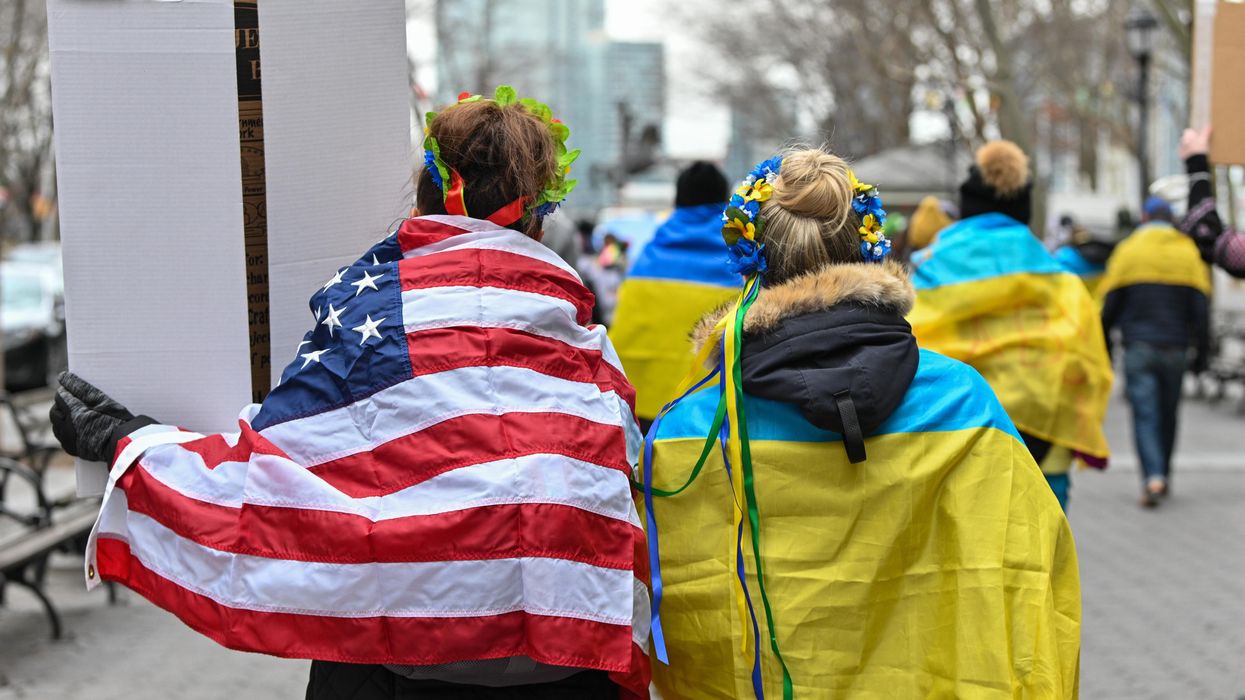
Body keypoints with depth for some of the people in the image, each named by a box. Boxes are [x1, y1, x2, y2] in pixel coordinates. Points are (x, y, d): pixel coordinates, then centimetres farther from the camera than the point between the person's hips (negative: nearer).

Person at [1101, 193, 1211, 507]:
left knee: (1145, 414, -4)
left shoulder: (1127, 250, 1)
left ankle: (1153, 477, -20)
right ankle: (1164, 475, 25)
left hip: (1139, 348, -2)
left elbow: (1110, 304, 0)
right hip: (1175, 349, 2)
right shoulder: (1189, 252, 5)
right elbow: (1201, 307, 2)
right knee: (1169, 414, 16)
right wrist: (1201, 353, 6)